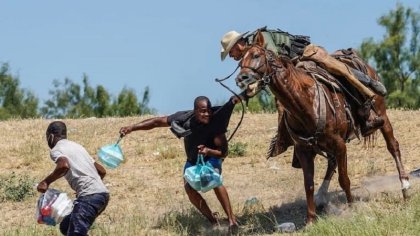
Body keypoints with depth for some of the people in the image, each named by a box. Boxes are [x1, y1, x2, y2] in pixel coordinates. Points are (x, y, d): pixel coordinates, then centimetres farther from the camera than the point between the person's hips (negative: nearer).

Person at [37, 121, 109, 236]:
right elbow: (102, 171, 27)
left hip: (89, 196, -9)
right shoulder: (77, 146, 26)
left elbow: (64, 166, -23)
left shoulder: (56, 150, 2)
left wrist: (46, 182, -10)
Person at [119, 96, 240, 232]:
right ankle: (212, 221, -6)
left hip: (211, 157, -3)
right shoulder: (184, 118, -27)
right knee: (189, 188, -20)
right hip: (192, 160, 3)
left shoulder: (215, 122, -31)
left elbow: (223, 152, -26)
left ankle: (232, 220, -28)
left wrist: (209, 151, -46)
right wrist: (132, 128, -25)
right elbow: (157, 122, -19)